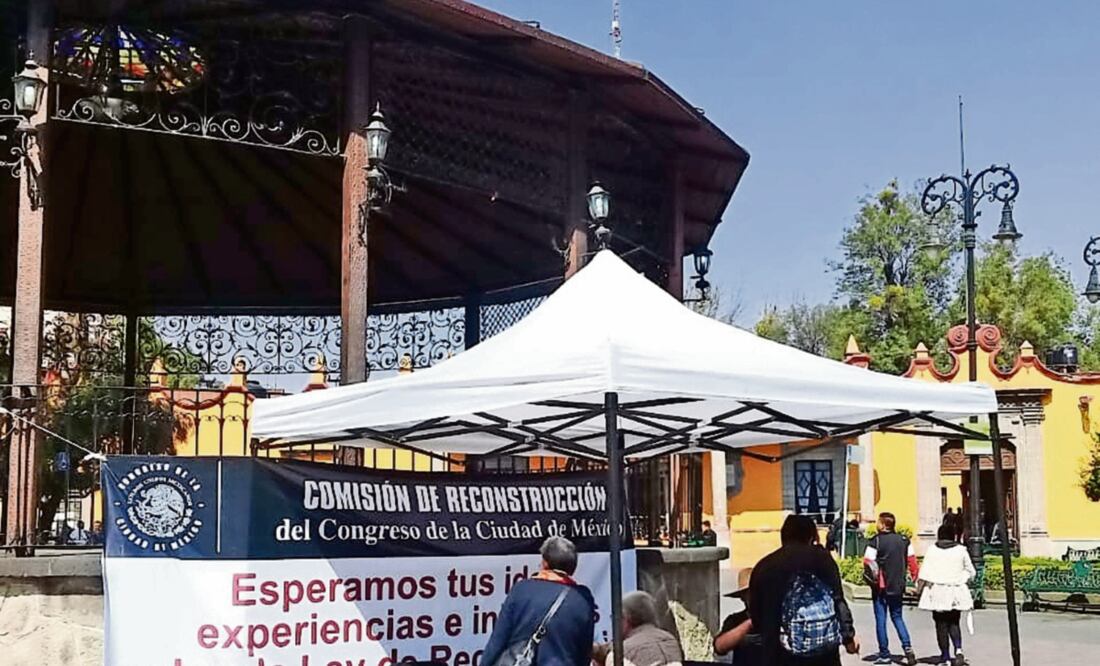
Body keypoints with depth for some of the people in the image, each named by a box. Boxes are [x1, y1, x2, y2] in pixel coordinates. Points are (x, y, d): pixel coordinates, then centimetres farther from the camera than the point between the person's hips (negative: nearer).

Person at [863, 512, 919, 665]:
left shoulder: (875, 541, -12)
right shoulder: (904, 541, 3)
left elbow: (868, 564, -15)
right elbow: (912, 561, 4)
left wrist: (872, 580, 0)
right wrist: (915, 579, 12)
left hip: (880, 587, -5)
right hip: (898, 586, 5)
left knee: (880, 620, 4)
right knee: (897, 617, 17)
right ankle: (907, 646, -1)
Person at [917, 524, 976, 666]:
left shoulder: (932, 551, -3)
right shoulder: (961, 550, 2)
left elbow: (924, 573, -4)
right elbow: (970, 571, 7)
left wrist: (920, 589, 4)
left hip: (938, 592, -2)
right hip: (956, 591, 2)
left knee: (941, 625, 4)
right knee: (954, 623, 14)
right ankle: (958, 649, -9)